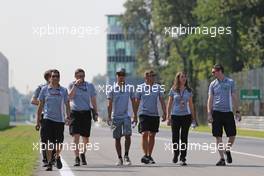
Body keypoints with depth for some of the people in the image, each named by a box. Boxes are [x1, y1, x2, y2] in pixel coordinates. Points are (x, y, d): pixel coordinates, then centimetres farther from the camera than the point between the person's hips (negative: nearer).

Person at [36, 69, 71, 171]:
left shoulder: (63, 90, 8)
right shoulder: (44, 89, 6)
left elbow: (67, 105, 7)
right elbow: (40, 105, 10)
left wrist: (68, 117, -8)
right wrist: (38, 120, 7)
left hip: (60, 119, 1)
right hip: (48, 119, -1)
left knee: (59, 142, 2)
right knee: (48, 142, -8)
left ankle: (57, 157, 31)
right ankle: (49, 163, -1)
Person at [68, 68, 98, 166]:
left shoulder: (90, 86, 9)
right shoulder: (72, 85, 4)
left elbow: (93, 100, 12)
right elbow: (70, 97, -12)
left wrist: (96, 113, 7)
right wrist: (75, 85, -16)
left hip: (86, 113, 2)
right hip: (75, 113, -2)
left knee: (85, 137, 7)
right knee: (76, 136, -13)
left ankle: (83, 153, 31)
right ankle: (77, 158, -13)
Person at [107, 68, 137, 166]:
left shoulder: (129, 88, 5)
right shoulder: (113, 89, 2)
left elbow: (133, 103, 10)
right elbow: (110, 104, 2)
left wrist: (135, 116, 7)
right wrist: (109, 117, -5)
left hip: (126, 116, 0)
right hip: (116, 117, 0)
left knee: (127, 135, -16)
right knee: (117, 138, 4)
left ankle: (126, 156, -2)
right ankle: (120, 159, 13)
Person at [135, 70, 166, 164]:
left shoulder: (158, 87, 6)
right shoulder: (141, 87, 0)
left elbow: (162, 101, 7)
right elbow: (137, 102, 7)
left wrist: (164, 113, -1)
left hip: (155, 114, 3)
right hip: (144, 113, -3)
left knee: (152, 135, 7)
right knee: (144, 134, -15)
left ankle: (149, 156, 16)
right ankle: (145, 155, -16)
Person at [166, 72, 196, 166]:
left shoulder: (189, 90, 7)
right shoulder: (173, 90, 2)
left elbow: (191, 104, 13)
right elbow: (169, 104, 4)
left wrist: (193, 116, 11)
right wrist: (168, 116, -1)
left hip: (186, 116, 1)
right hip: (175, 116, -1)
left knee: (184, 137, -2)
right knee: (175, 137, 2)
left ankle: (183, 158, 0)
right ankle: (176, 154, 25)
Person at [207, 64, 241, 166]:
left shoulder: (230, 82, 5)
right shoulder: (213, 84, 6)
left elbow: (234, 98, 8)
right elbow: (210, 100, 4)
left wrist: (237, 111, 3)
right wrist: (209, 114, -6)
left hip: (228, 112, 0)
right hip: (217, 112, 0)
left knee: (232, 135, -2)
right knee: (218, 136, -2)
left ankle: (227, 150, 26)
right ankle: (222, 158, 4)